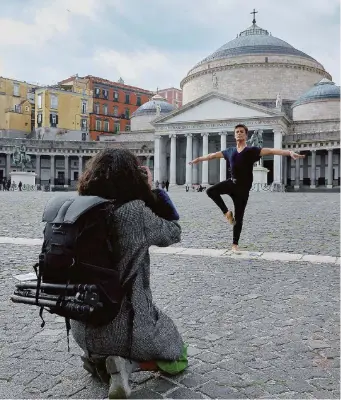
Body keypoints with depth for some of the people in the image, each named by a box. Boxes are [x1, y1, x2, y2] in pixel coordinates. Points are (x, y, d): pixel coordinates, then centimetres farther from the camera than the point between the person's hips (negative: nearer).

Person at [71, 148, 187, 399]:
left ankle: (98, 357, 12)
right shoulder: (136, 213, -22)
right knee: (178, 360, 20)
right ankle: (127, 363, -4)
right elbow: (174, 233, -4)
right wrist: (153, 192, 4)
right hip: (128, 325, -6)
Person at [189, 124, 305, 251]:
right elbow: (214, 155, 23)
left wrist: (290, 152, -30)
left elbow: (271, 151, -17)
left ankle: (235, 244, 13)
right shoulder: (230, 151, 10)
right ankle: (226, 212, -4)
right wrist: (199, 159, 33)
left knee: (238, 217, 1)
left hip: (243, 188, -4)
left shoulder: (251, 151, -6)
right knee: (210, 191, -20)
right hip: (232, 183, 4)